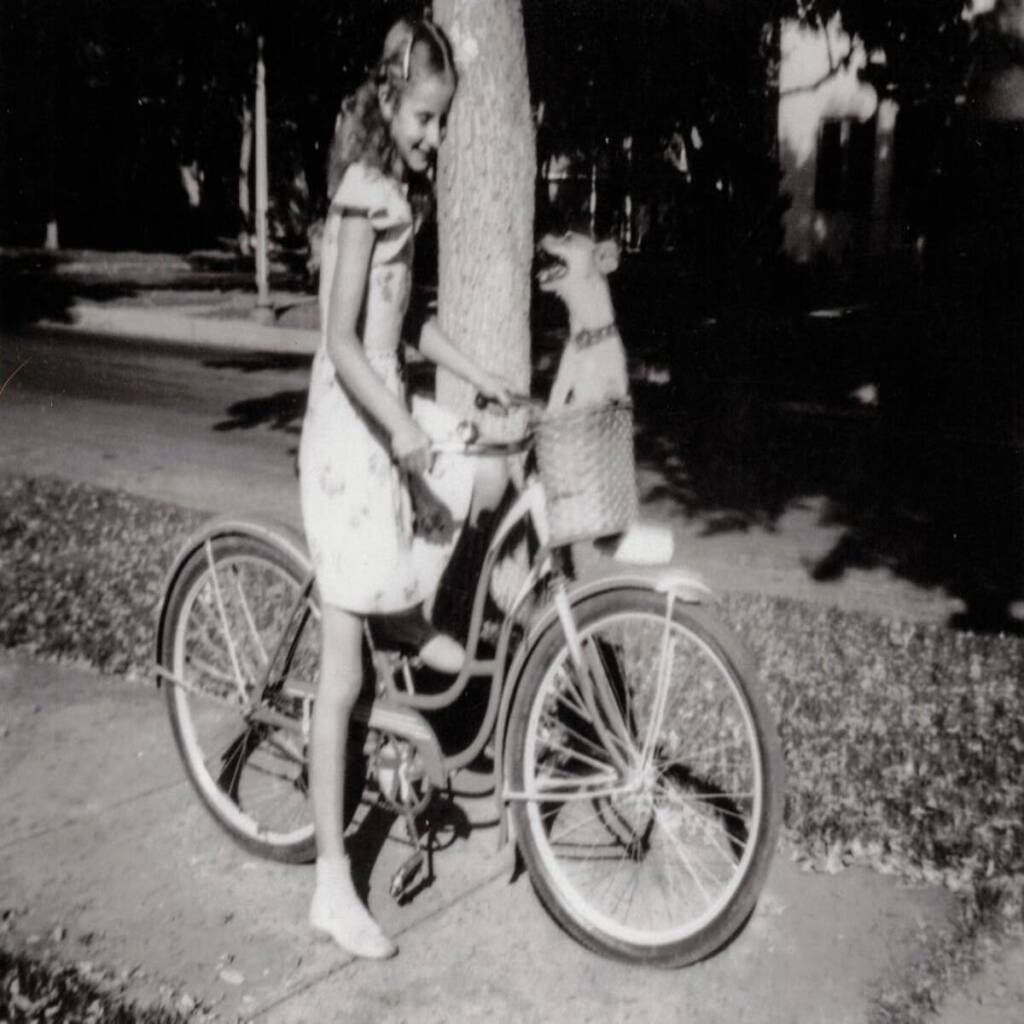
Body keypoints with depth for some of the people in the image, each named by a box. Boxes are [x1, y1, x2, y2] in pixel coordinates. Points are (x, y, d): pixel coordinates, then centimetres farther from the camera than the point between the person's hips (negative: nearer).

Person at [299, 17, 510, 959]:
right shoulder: (366, 194, -15)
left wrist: (478, 377, 16)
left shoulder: (398, 192, 13)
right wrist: (405, 438, -30)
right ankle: (334, 888, 7)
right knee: (345, 670, -4)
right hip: (354, 431, -9)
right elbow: (343, 345, -22)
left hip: (391, 414, 9)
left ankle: (416, 619, 26)